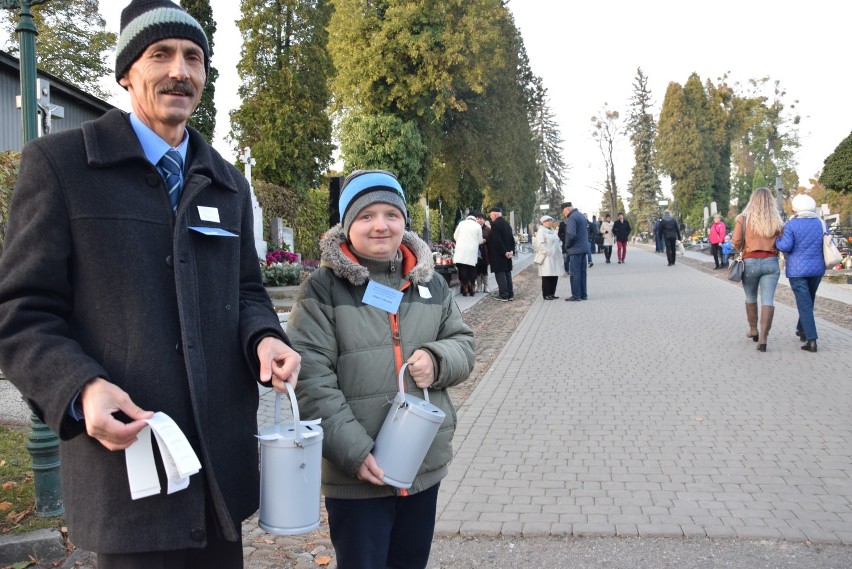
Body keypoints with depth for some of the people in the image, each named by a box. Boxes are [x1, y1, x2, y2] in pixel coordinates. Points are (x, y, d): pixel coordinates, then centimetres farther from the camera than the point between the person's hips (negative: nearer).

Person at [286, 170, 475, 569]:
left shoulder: (430, 283, 7)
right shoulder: (323, 288, -8)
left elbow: (462, 342, 15)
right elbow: (311, 379, -13)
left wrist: (438, 361, -9)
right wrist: (353, 451, -20)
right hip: (355, 476, -4)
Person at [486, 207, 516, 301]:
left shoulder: (495, 224, -15)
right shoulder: (507, 224, 11)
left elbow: (497, 240, -21)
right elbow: (512, 239, 9)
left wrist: (504, 252, -15)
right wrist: (511, 250, 3)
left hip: (498, 254, -8)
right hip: (507, 253, 8)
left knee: (500, 274, -4)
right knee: (507, 273, 12)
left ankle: (503, 295, -4)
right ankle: (510, 294, 16)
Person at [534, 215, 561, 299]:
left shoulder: (552, 231, 21)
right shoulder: (541, 231, -7)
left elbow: (557, 242, 29)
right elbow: (540, 244, -18)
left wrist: (560, 249, 14)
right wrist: (547, 252, -21)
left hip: (554, 258, 9)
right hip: (547, 258, -9)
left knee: (555, 276, 7)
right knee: (547, 276, -7)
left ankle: (552, 294, 15)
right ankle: (546, 295, -2)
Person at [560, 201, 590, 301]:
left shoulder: (572, 218, -14)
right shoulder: (582, 216, 16)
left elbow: (571, 235, -24)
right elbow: (587, 232, 21)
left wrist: (566, 246, -11)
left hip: (575, 250, -9)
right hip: (584, 248, 9)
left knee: (575, 273, -4)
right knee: (582, 272, 12)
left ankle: (576, 295, -3)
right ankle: (583, 294, 16)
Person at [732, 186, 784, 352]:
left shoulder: (743, 218, -4)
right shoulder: (776, 220, 2)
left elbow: (736, 241, -9)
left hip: (750, 262, 0)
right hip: (771, 262, 1)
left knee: (750, 298, 19)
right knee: (768, 300, -2)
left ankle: (753, 330, 32)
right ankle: (763, 337, -11)